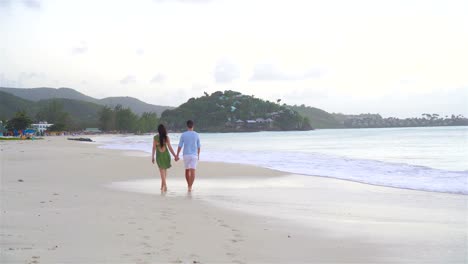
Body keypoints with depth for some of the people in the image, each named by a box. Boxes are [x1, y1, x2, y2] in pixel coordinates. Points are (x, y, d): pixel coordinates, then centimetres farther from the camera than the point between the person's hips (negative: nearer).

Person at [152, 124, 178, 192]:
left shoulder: (155, 137, -5)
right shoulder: (166, 137, -5)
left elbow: (154, 148, -6)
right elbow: (170, 147, -7)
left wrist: (152, 157, 2)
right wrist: (175, 156, -3)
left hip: (159, 156, -1)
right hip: (166, 155, 1)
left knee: (162, 171, 0)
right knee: (164, 170, 17)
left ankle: (165, 186, -15)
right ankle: (162, 186, 21)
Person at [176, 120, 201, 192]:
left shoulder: (183, 135, -2)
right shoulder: (196, 135, 0)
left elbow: (180, 146, -2)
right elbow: (198, 147, 6)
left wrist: (177, 155, 6)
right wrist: (198, 155, 19)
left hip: (186, 155, 1)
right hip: (194, 155, -1)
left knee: (187, 170, 17)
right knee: (192, 171, -6)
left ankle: (189, 185, 27)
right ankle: (190, 187, -18)